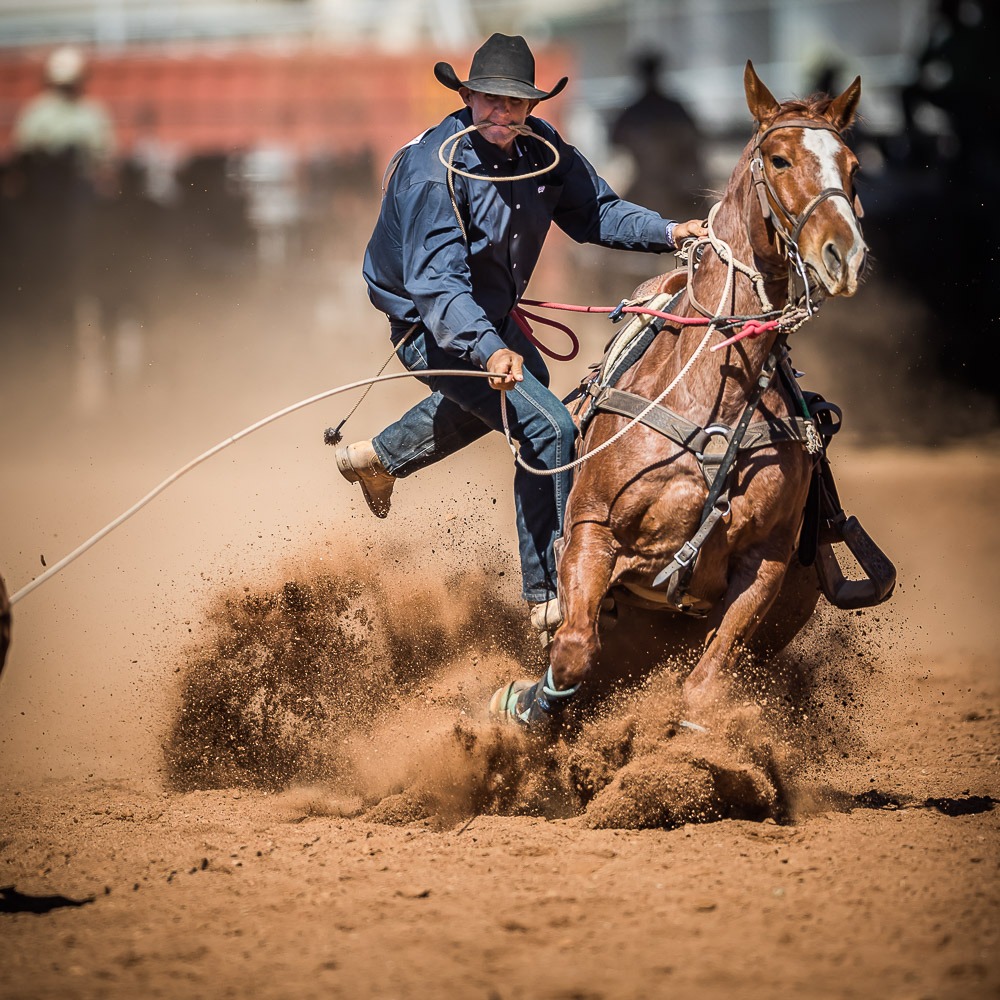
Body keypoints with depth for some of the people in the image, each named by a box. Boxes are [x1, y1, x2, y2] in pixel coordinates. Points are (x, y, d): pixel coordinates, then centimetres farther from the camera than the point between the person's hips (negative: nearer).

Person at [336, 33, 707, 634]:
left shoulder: (541, 146, -12)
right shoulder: (434, 171, -33)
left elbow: (595, 213, -4)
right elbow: (438, 283, -41)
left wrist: (667, 232, -23)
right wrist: (489, 350, -56)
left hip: (492, 313, 9)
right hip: (433, 326, -9)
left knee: (527, 386, 37)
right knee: (548, 428, -21)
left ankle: (381, 458, 57)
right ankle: (549, 598, -13)